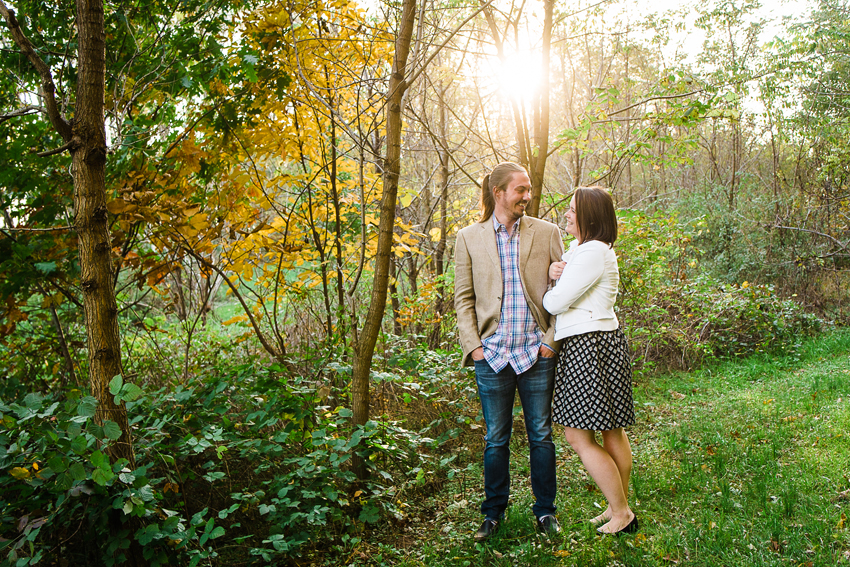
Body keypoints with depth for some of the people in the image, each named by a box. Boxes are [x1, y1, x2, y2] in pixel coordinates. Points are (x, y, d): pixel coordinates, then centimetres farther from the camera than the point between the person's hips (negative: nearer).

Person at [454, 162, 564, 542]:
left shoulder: (547, 233, 4)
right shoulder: (469, 238, 5)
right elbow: (463, 298, 6)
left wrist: (552, 340, -3)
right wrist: (473, 347, -2)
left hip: (537, 353, 0)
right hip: (492, 355, 0)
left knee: (541, 436, 9)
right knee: (496, 439, 9)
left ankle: (545, 511, 25)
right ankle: (493, 513, 25)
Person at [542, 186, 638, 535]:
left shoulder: (593, 252, -17)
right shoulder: (580, 248, 17)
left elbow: (555, 302, -18)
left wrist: (548, 288, 5)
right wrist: (553, 271, -6)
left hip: (589, 346, -11)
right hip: (600, 343, 11)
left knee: (578, 436, -4)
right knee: (612, 432, 15)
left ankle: (622, 513, 6)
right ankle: (620, 507, 26)